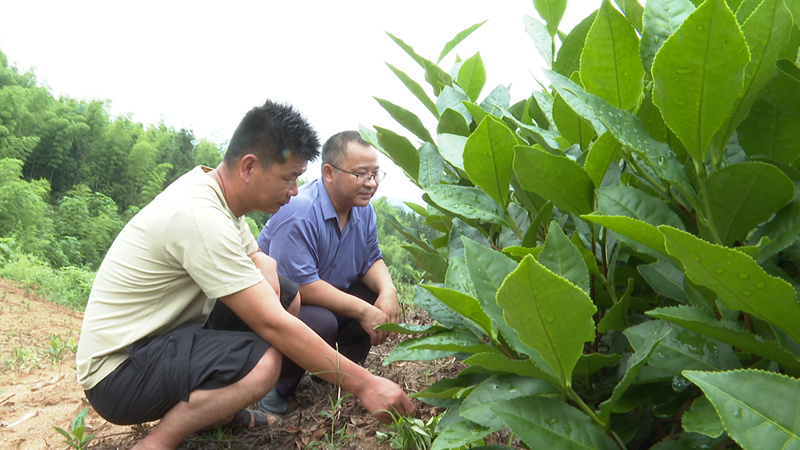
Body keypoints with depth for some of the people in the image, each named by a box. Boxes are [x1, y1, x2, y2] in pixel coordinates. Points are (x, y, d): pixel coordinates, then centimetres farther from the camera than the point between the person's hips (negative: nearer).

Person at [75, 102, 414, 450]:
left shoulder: (212, 187, 0)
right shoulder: (200, 218, -29)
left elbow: (259, 258, 14)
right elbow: (274, 326, -29)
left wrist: (265, 274, -12)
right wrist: (364, 384, -24)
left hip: (163, 333, 9)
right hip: (117, 372, -9)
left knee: (287, 296, 2)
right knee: (263, 361, -33)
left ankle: (219, 406, 12)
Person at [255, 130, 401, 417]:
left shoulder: (363, 209, -1)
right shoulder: (299, 212, -30)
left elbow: (371, 259, 2)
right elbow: (299, 285, -33)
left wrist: (387, 290, -21)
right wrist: (361, 310, -31)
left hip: (327, 295, 8)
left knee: (381, 302, -9)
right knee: (321, 322, -36)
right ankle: (277, 387, -7)